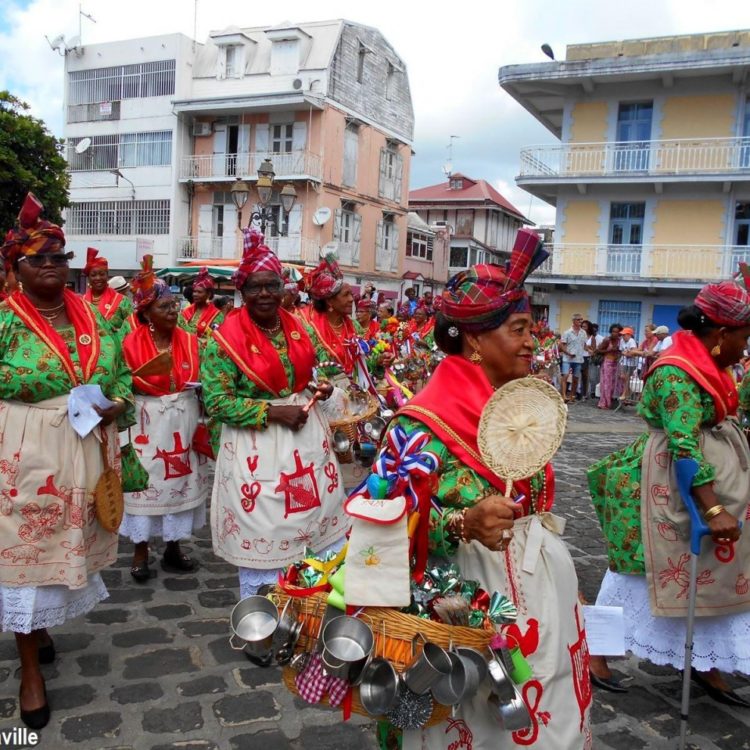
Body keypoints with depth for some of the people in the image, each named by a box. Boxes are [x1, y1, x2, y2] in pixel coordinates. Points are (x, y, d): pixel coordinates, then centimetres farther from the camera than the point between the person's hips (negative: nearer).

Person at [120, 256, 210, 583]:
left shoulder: (190, 341, 2)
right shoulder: (132, 343, -8)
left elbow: (202, 381, 7)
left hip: (185, 421, 4)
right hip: (149, 423, -3)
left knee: (181, 480, 11)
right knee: (146, 481, 4)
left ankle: (173, 547, 26)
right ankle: (140, 552, 20)